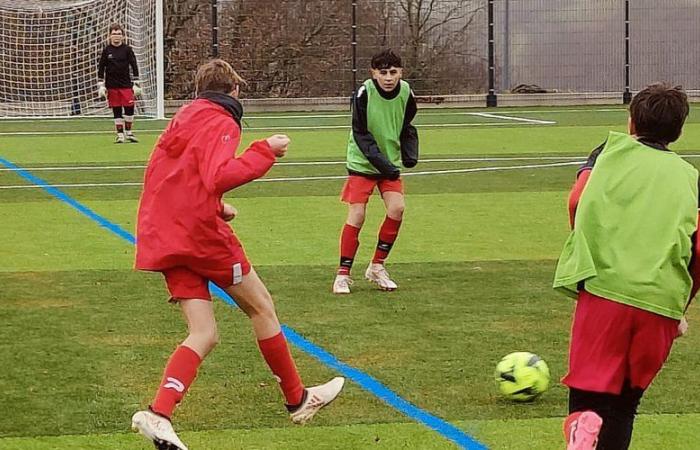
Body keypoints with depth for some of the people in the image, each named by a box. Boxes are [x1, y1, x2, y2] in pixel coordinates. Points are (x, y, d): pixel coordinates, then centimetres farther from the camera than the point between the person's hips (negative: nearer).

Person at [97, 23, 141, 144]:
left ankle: (129, 132, 11)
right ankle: (120, 134, 8)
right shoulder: (107, 50, 2)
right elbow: (101, 68, 7)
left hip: (126, 85, 0)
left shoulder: (127, 49, 2)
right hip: (112, 86, 0)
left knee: (129, 108, -4)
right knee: (116, 110, 2)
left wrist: (136, 84, 0)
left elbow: (134, 66, 4)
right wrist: (101, 85, 2)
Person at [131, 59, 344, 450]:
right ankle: (298, 400, 22)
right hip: (201, 232, -8)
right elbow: (219, 176, -26)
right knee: (261, 305, 11)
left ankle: (158, 414, -18)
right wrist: (266, 152, -20)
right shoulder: (221, 123, -8)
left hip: (163, 237, 8)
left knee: (204, 334, 3)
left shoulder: (183, 119, 19)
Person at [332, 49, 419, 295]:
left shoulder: (406, 93, -7)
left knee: (397, 208, -11)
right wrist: (380, 161, -28)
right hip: (362, 162, -4)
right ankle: (343, 274, 0)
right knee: (356, 215, -10)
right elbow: (360, 134, -18)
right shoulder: (364, 93, -20)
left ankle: (377, 267, 6)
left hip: (390, 162, 4)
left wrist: (410, 153, -9)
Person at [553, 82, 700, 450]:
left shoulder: (612, 150, 16)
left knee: (589, 394, -2)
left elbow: (576, 202, 3)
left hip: (602, 287, -2)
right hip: (664, 303, 2)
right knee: (626, 402, 16)